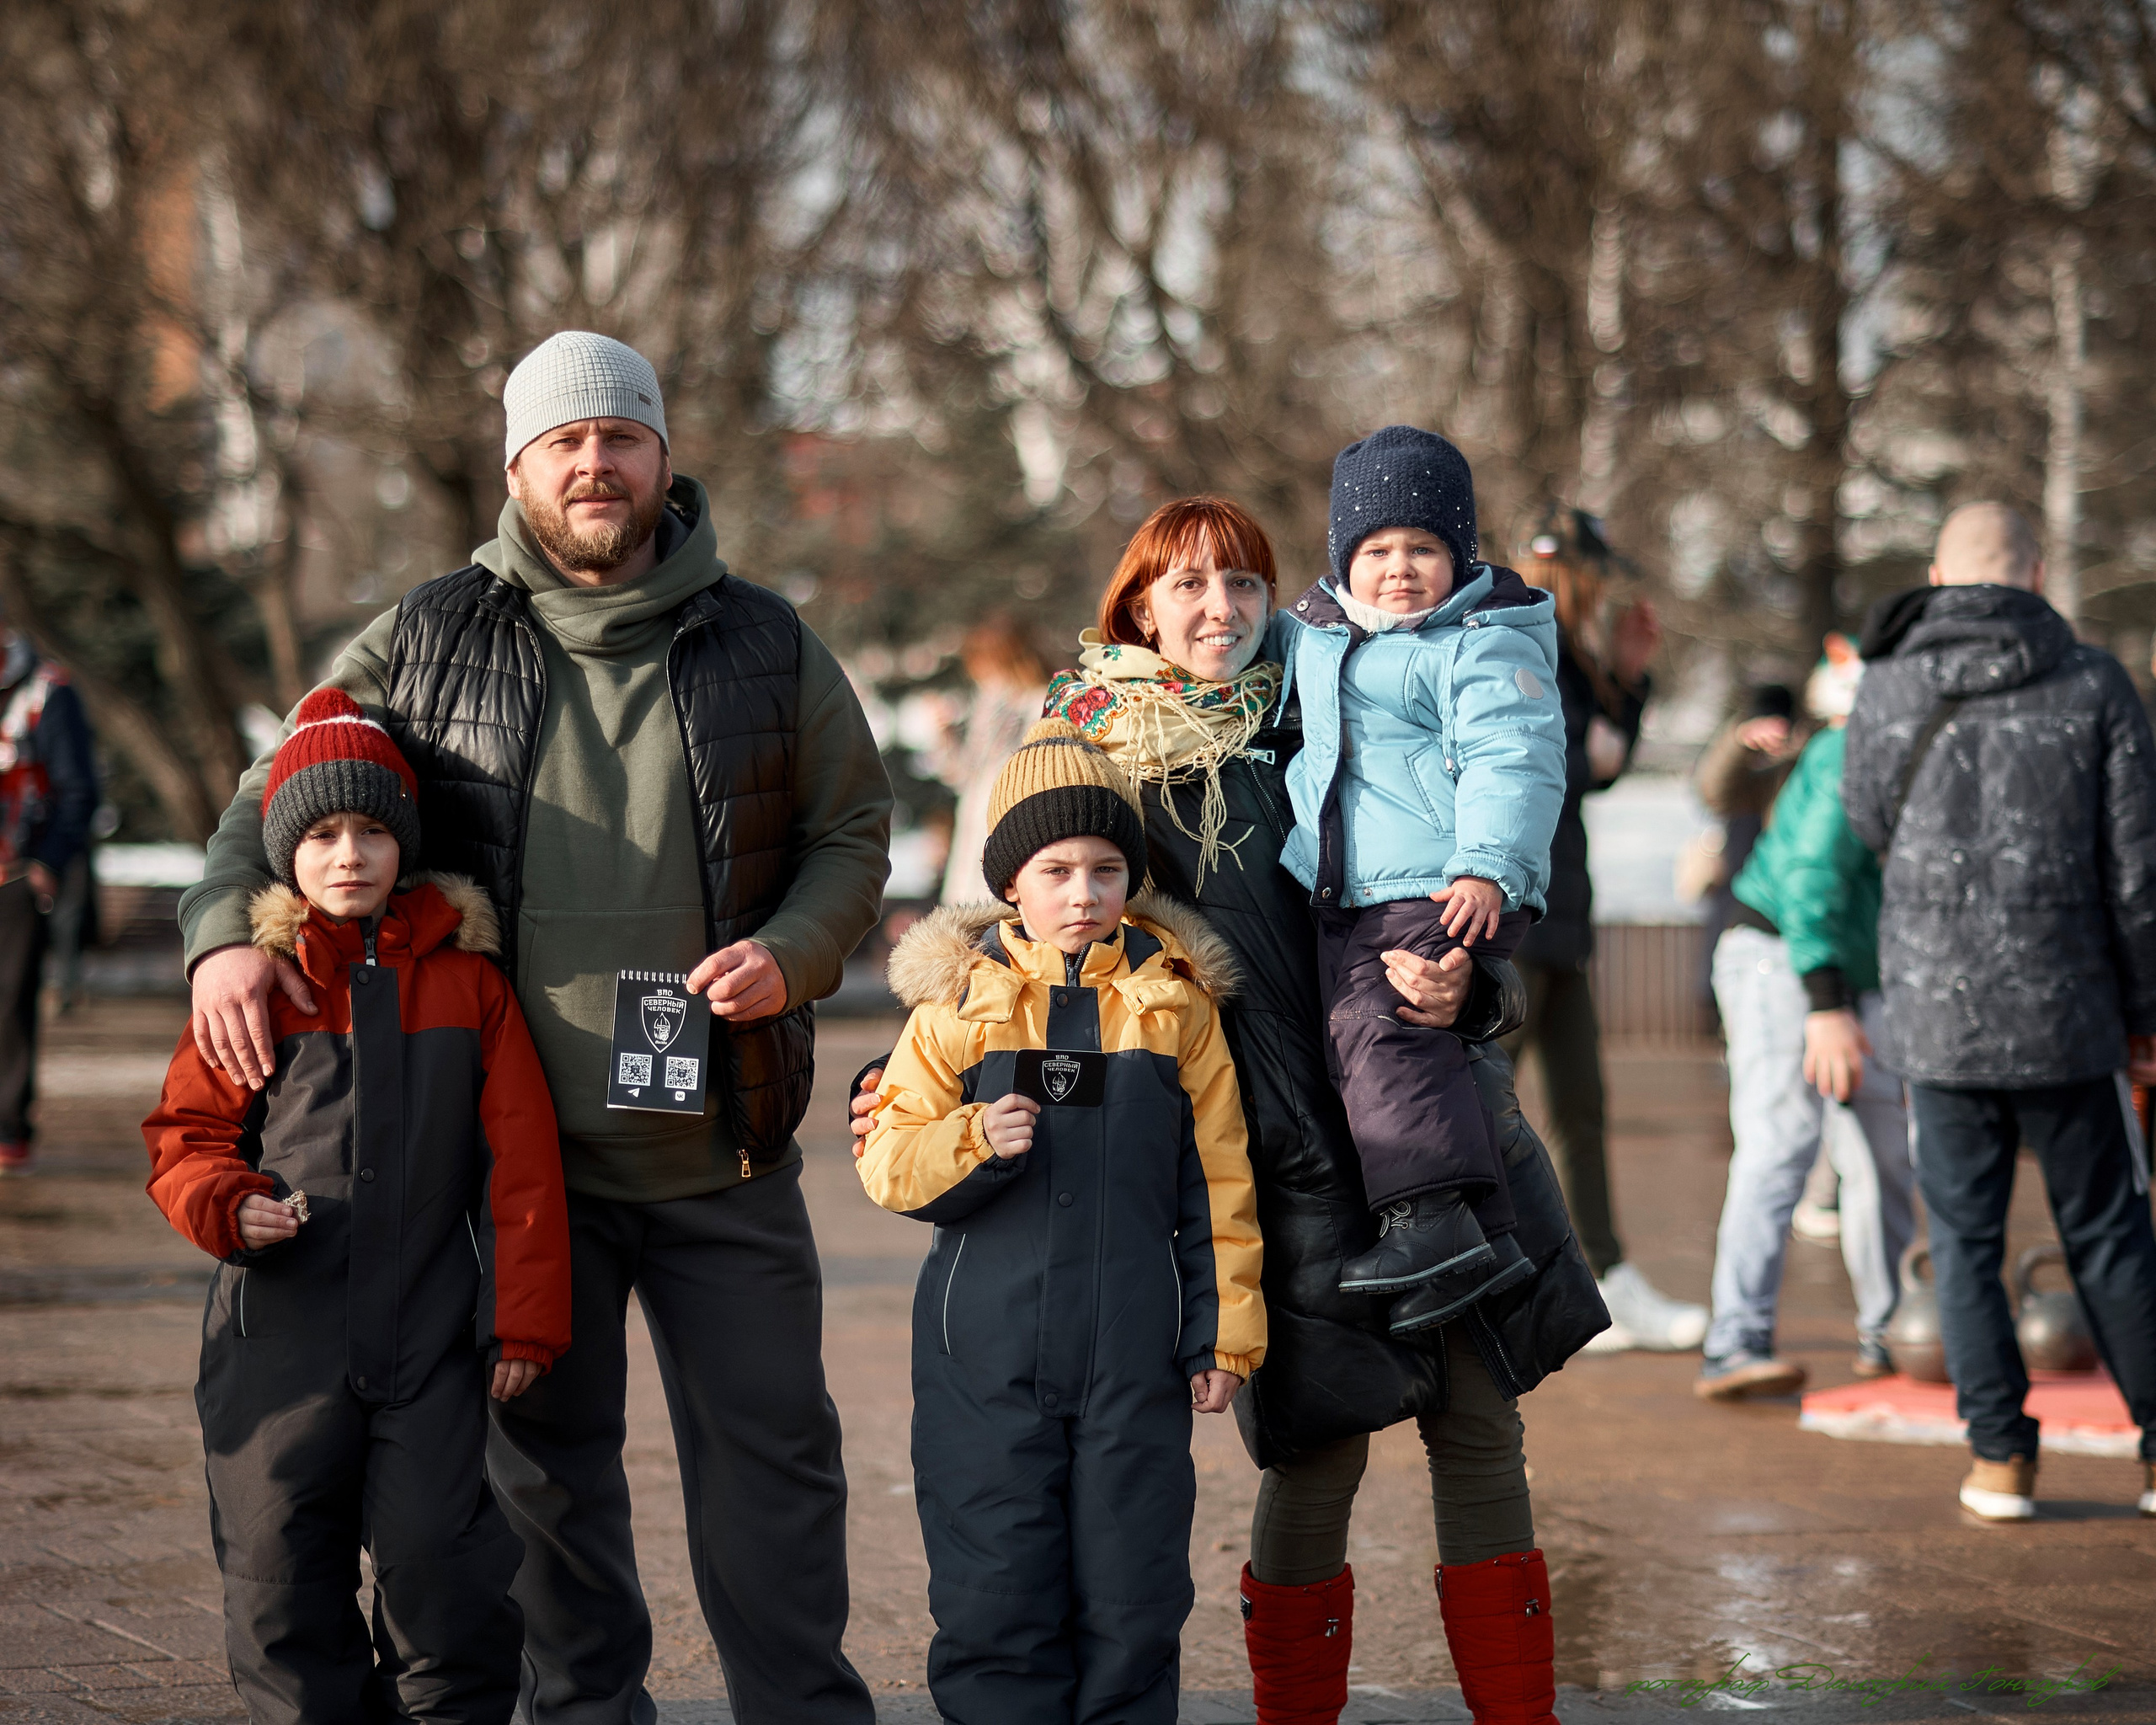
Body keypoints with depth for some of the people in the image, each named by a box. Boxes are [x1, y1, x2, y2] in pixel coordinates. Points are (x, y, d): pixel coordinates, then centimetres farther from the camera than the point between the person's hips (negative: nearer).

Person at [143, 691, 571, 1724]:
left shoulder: (465, 978, 4)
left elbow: (521, 1160, 3)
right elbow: (186, 1132, 9)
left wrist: (526, 1319, -1)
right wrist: (226, 1206, -13)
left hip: (434, 1336, -1)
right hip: (281, 1336, 1)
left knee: (443, 1567, -2)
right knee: (282, 1575, 6)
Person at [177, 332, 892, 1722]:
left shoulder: (765, 646, 3)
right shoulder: (427, 645, 2)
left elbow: (855, 828, 11)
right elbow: (278, 796, 10)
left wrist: (793, 950, -8)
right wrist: (226, 930, -8)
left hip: (724, 1152, 0)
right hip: (518, 1150, 0)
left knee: (771, 1448, 5)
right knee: (548, 1458, 9)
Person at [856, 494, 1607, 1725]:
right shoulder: (1109, 768, 4)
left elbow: (1502, 978, 8)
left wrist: (1466, 993, -14)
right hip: (1287, 1166, -2)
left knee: (1480, 1433, 4)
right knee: (1318, 1457, -4)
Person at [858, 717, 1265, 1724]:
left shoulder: (1174, 1001, 4)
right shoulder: (958, 1000, 2)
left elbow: (1217, 1183, 8)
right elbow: (886, 1163, 0)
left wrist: (1224, 1332, 7)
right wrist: (975, 1142, -19)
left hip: (1133, 1357, 1)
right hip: (985, 1356, -1)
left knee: (1132, 1600, 5)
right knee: (996, 1601, 1)